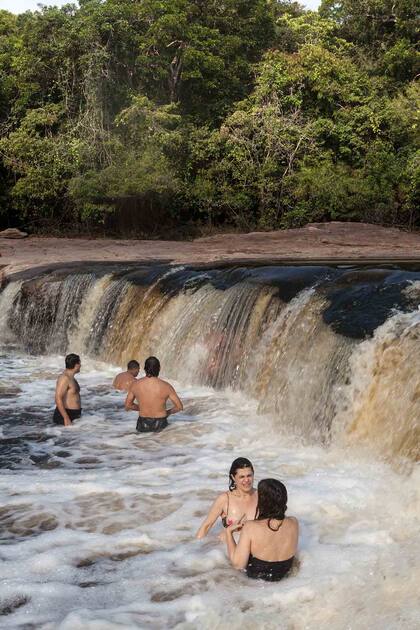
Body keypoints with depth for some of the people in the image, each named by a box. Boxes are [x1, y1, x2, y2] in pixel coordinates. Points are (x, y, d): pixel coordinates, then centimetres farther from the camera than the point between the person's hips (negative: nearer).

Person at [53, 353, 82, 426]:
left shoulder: (70, 377, 16)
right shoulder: (65, 378, -14)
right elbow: (58, 399, -22)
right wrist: (66, 418, -25)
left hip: (74, 415, 9)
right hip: (65, 415, -9)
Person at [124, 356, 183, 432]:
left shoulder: (135, 385, -7)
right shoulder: (166, 386, -12)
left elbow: (127, 406, 4)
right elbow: (179, 407, -6)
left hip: (143, 426, 2)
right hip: (160, 425, -2)